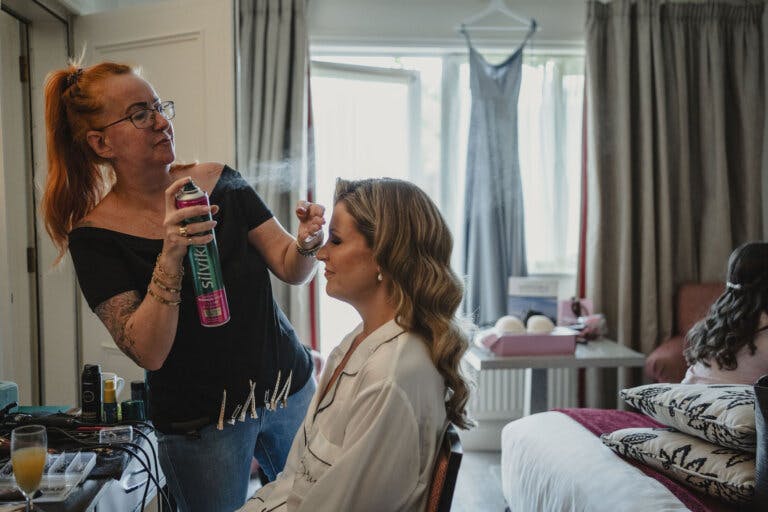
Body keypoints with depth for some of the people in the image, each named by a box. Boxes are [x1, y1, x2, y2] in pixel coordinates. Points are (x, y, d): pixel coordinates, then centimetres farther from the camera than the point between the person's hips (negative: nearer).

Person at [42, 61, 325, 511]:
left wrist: (308, 241, -27)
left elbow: (290, 268, -5)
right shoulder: (95, 235, -12)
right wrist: (171, 255, -32)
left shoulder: (222, 183, -4)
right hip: (201, 421, -3)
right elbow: (149, 353, -20)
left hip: (290, 386, 4)